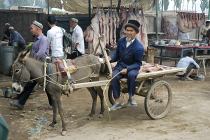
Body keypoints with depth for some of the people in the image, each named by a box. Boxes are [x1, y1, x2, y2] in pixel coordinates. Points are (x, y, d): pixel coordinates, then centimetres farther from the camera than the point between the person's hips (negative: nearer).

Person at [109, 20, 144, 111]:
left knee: (131, 75, -37)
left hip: (132, 67, -3)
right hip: (120, 65, 4)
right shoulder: (121, 41, 2)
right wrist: (110, 59, -9)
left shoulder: (139, 47, -14)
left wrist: (127, 69, -24)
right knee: (114, 76, -27)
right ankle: (117, 102, -17)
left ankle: (131, 97, -16)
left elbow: (138, 63, -11)